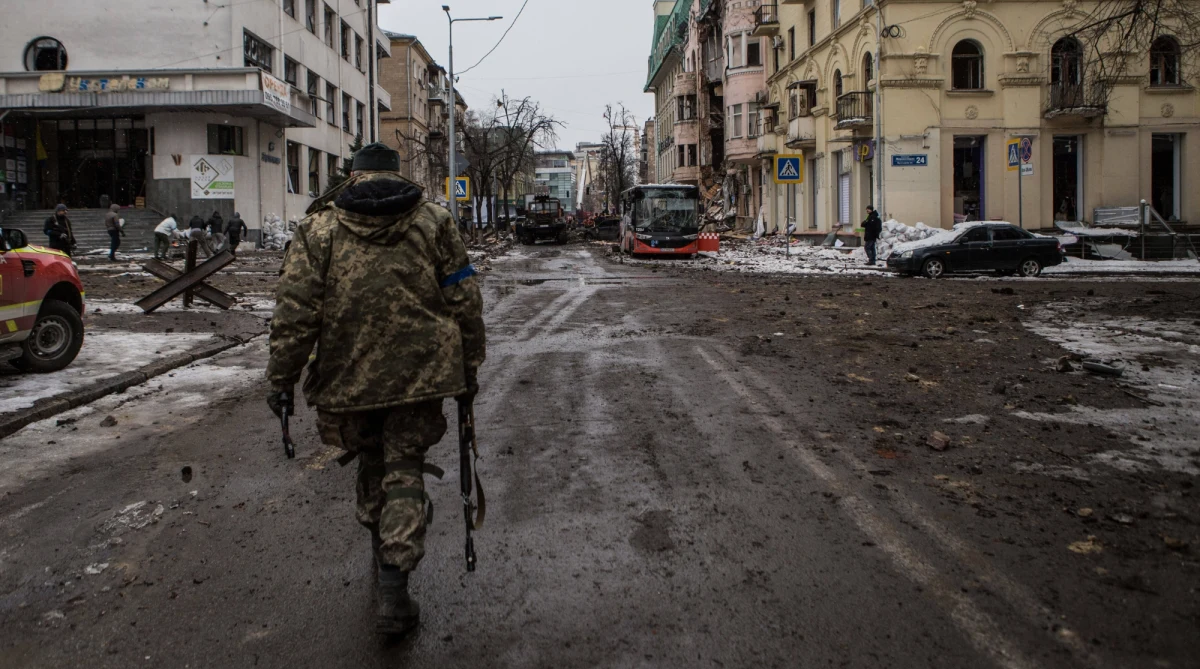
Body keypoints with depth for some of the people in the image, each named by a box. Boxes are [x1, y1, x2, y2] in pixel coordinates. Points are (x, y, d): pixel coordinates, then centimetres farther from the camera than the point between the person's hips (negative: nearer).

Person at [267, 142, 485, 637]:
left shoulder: (319, 229, 2)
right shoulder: (433, 223, 5)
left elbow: (294, 312, -4)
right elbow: (464, 302, 3)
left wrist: (281, 379, 2)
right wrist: (468, 368, 10)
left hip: (349, 375, 1)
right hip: (418, 373, 0)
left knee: (371, 461, 22)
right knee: (404, 470, 5)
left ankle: (382, 546, 41)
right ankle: (394, 586, -3)